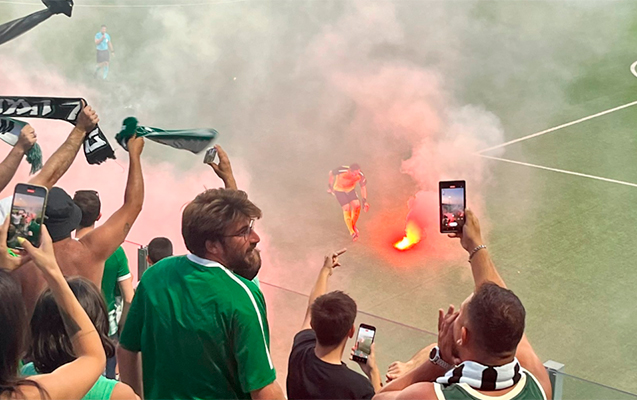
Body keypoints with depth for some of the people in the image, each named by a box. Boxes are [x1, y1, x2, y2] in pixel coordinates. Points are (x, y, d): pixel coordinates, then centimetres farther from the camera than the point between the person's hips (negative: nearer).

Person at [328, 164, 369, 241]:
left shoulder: (360, 175, -27)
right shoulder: (341, 171, -36)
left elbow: (363, 187, -10)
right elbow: (331, 173, -14)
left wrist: (364, 200, -13)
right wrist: (330, 186, -4)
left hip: (351, 189, 3)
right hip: (339, 190, -3)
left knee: (357, 205, -12)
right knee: (346, 208, -14)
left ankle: (353, 225, 16)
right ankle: (352, 232, -3)